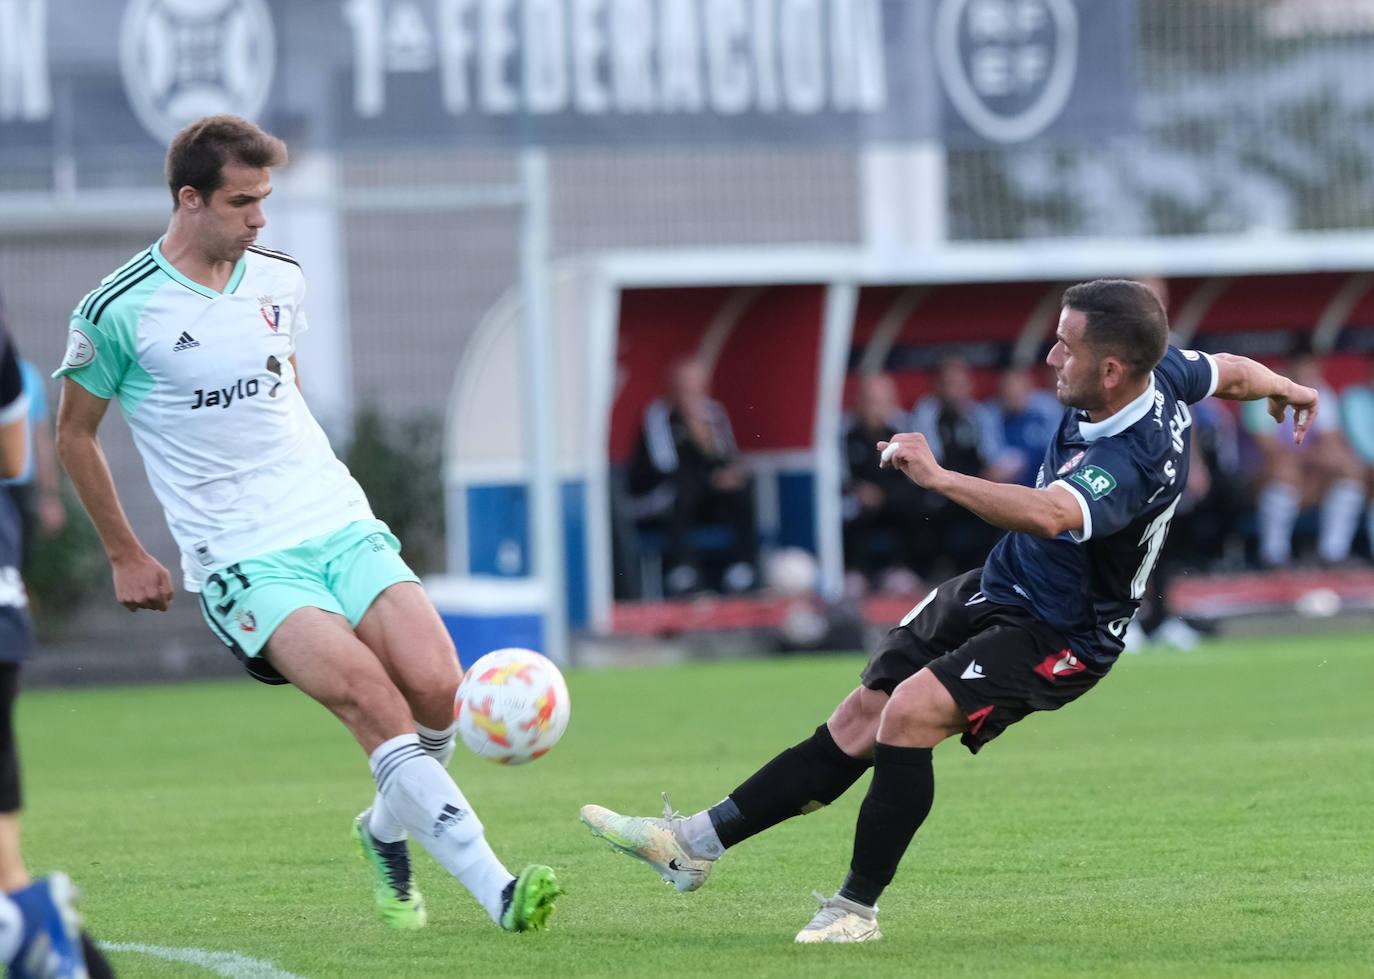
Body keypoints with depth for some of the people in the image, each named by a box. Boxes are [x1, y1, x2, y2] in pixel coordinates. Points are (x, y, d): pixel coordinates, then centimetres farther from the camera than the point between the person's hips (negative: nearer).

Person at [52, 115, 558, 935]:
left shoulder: (279, 281, 9)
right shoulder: (118, 312, -6)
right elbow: (75, 432, 9)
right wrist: (126, 555, 12)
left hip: (340, 523, 5)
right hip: (241, 561, -5)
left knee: (437, 688, -16)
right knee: (369, 694, -25)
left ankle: (390, 829, 16)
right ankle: (495, 890, -28)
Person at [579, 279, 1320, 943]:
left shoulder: (1132, 463, -35)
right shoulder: (1158, 373, -8)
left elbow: (1046, 515, -55)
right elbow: (1229, 372, 14)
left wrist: (938, 477, -54)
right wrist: (1285, 389, 36)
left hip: (1056, 638, -9)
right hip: (995, 589, 9)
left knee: (910, 714, -27)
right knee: (857, 724, 4)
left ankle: (857, 909, -14)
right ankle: (696, 842, 5)